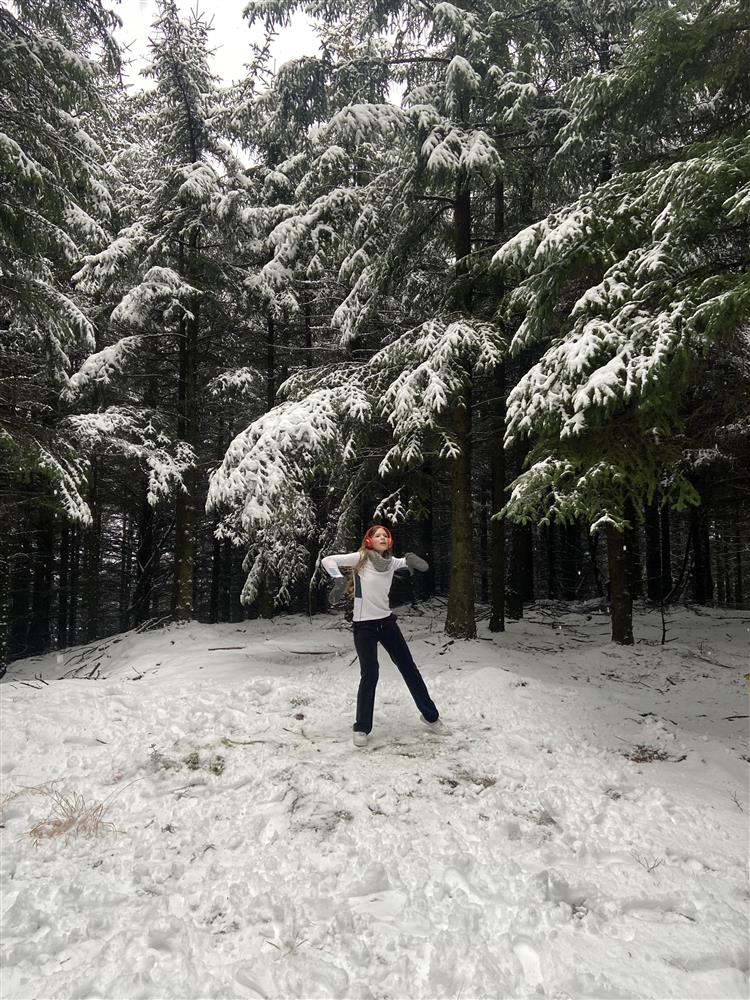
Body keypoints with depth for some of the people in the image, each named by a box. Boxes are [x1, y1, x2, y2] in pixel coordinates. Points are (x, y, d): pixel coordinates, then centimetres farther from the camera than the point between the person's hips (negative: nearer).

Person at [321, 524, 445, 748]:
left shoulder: (392, 562, 4)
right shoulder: (360, 558, -10)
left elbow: (421, 566, 17)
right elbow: (327, 560, -11)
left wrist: (411, 559, -5)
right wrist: (339, 579, -26)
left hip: (386, 621, 5)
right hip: (364, 625, -5)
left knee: (409, 668, 10)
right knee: (370, 674, -7)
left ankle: (430, 715, 25)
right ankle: (362, 728, 10)